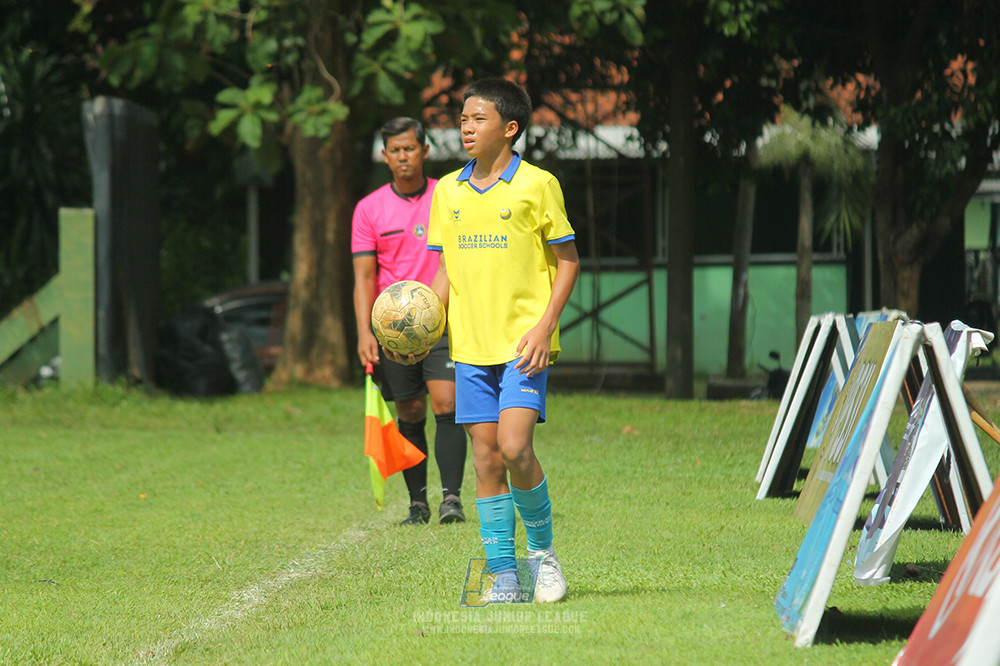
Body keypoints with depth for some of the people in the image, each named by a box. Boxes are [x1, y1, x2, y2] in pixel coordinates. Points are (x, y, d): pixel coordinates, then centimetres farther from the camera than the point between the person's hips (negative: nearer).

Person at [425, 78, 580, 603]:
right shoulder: (448, 191, 10)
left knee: (515, 447, -17)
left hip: (523, 343, -5)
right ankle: (503, 574, 7)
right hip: (470, 343, 5)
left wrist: (545, 325, -10)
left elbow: (567, 260, 0)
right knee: (486, 456, 2)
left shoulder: (537, 185, -4)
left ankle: (542, 548, 5)